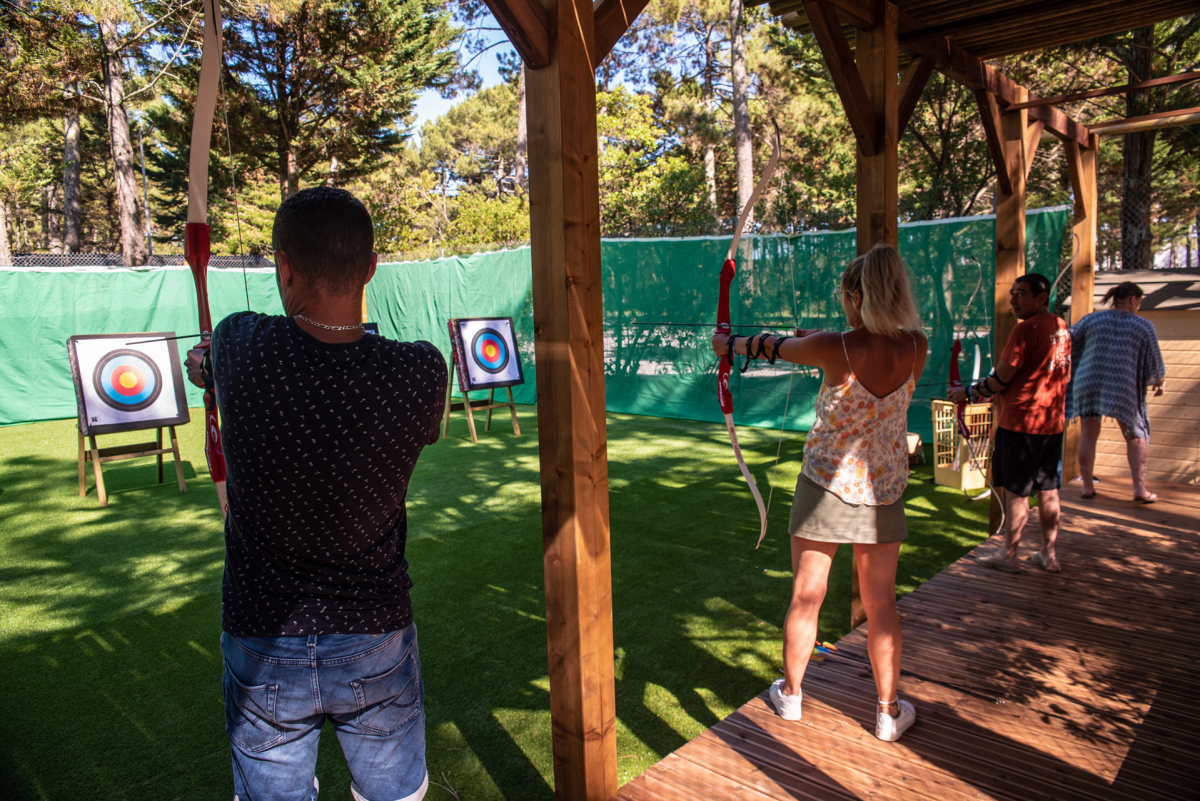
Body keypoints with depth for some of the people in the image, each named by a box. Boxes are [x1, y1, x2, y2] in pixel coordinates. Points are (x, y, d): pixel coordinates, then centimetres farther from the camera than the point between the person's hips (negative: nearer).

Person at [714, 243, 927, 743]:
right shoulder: (915, 347, -7)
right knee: (880, 605, 14)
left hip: (828, 483, -3)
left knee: (806, 598, 12)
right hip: (884, 489, 4)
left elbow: (774, 347, -1)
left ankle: (790, 694, 30)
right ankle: (889, 712, 26)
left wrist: (729, 344, 18)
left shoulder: (834, 349, -18)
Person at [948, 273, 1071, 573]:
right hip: (1052, 421, 8)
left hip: (1020, 422, -8)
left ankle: (1008, 554, 11)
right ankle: (1049, 554, 21)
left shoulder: (1025, 329, -17)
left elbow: (1000, 379, -16)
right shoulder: (1062, 328, 10)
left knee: (1016, 491, 1)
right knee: (1048, 489, 13)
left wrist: (969, 393, -1)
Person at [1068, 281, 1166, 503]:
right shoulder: (1144, 326, 0)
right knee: (1135, 437, 14)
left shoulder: (1092, 319, 2)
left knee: (1088, 435, 11)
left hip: (1088, 384, 1)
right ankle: (1140, 489, 13)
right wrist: (1159, 382, 22)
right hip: (1123, 390, -1)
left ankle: (1087, 486, 13)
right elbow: (1155, 364, 3)